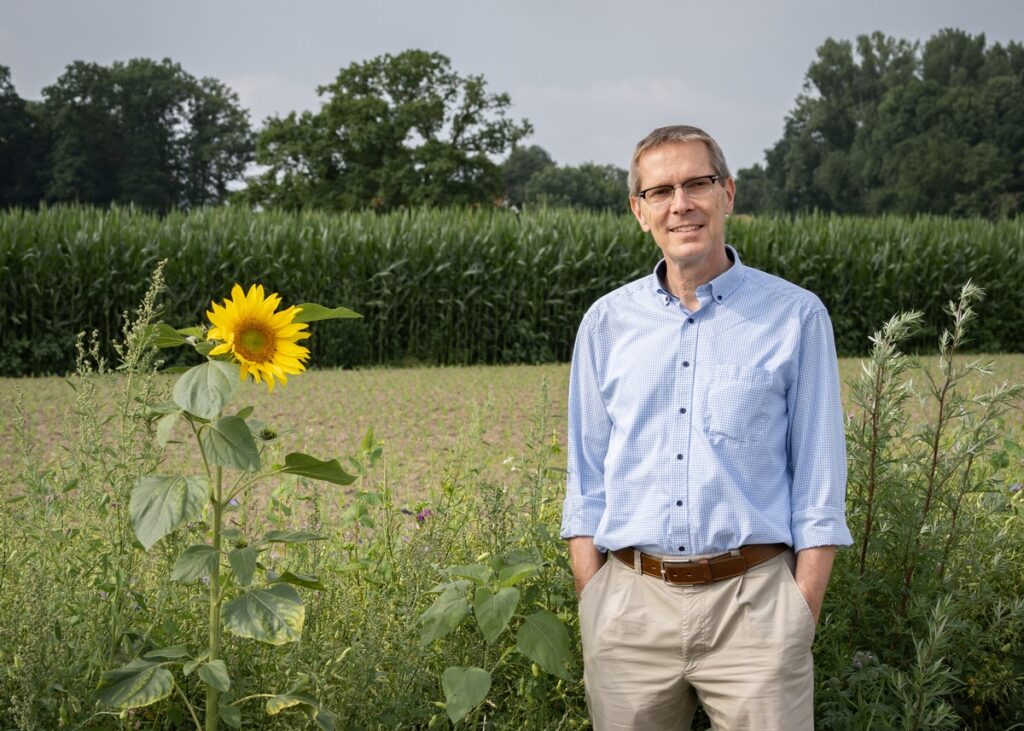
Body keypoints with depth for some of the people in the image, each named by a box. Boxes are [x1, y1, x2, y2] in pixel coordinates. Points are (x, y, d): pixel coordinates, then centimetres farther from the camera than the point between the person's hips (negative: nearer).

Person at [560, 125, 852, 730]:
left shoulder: (797, 316, 1)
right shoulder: (607, 322, 8)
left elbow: (818, 487, 1)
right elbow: (587, 481, 11)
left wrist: (802, 617, -5)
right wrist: (592, 606, 2)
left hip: (752, 601, -2)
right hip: (629, 606, 2)